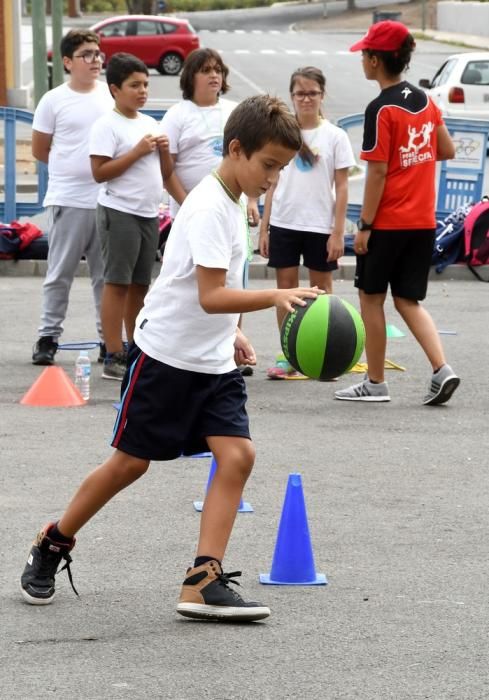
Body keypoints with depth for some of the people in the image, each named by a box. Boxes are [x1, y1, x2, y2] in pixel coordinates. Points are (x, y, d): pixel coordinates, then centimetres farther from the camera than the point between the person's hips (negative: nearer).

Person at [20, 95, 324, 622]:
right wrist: (276, 297, -39)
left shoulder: (231, 201, 8)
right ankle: (54, 544, 25)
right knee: (130, 461, 3)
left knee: (237, 455, -9)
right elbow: (210, 296, -29)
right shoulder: (209, 209, -21)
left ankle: (203, 581, -11)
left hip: (213, 361, 8)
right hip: (165, 354, -8)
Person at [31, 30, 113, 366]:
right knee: (60, 274, 2)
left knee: (107, 274, 7)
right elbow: (39, 149, 6)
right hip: (68, 200, -3)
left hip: (108, 198, 3)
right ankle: (48, 337, 9)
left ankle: (109, 339, 13)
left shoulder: (112, 96, 6)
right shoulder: (54, 101, -2)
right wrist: (70, 167, 8)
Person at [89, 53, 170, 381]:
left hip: (149, 212, 7)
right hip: (120, 211, -7)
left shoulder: (150, 124, 15)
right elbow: (99, 172, -16)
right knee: (117, 283, -6)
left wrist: (163, 151, 2)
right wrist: (137, 152, -17)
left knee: (140, 284, 11)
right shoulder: (107, 126, -8)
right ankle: (114, 357, -5)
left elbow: (161, 171, 23)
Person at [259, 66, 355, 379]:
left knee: (322, 288, 7)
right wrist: (264, 227, 4)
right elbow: (273, 183, 9)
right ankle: (288, 356, 11)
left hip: (320, 226, -2)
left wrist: (338, 232, -8)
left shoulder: (335, 136, -2)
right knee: (286, 286, 5)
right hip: (284, 224, 2)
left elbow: (341, 187, -2)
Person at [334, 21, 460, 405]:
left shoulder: (381, 109, -15)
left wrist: (364, 225, -12)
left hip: (387, 222, -7)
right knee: (409, 301, 13)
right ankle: (442, 369, -4)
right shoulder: (425, 101, 5)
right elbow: (447, 150, 13)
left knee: (371, 299, 8)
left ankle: (375, 383, 13)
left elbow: (377, 172, -16)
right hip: (423, 222, 7)